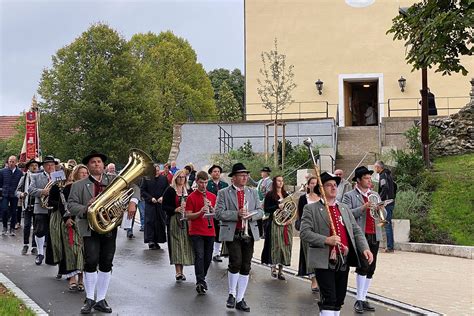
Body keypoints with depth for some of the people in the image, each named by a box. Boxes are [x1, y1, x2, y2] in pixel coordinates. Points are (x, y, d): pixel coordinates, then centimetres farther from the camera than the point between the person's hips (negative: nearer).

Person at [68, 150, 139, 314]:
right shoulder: (79, 185, 7)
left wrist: (132, 201, -12)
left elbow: (132, 187, 7)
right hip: (90, 228, -2)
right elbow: (71, 204, 1)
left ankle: (101, 300, 19)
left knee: (106, 264, 6)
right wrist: (85, 209, -18)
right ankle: (89, 299, 7)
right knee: (91, 262, -11)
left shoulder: (113, 180, 11)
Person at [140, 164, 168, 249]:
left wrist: (162, 197, -8)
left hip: (161, 204, 2)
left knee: (160, 222, 3)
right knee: (150, 222, -9)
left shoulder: (164, 179, 6)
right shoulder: (147, 179, -1)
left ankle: (157, 241, 12)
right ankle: (150, 241, -9)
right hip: (150, 204, -2)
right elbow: (142, 191, 0)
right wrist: (151, 198, -11)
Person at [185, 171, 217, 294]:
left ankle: (202, 279, 26)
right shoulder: (191, 197, -2)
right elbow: (188, 216, -4)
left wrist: (211, 207, -8)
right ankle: (200, 282, -14)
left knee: (208, 258, 9)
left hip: (210, 231, 4)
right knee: (199, 256, -12)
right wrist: (200, 212, -20)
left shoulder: (212, 196, 10)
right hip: (196, 232, -4)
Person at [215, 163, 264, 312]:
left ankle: (240, 299, 16)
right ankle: (232, 294, 7)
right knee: (235, 263, -16)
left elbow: (260, 211, 10)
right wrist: (237, 214, -19)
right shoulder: (223, 193, 0)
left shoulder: (253, 192, 13)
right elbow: (219, 213, -8)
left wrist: (250, 215, -11)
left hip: (249, 234, 4)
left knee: (246, 267, 6)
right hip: (232, 234, -4)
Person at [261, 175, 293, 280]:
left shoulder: (286, 195, 13)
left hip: (286, 223, 5)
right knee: (275, 245, -6)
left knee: (285, 246, 3)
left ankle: (281, 270, 10)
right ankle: (273, 268, 7)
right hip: (274, 223, -5)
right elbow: (266, 209, -7)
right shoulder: (270, 195, -2)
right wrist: (277, 207, -19)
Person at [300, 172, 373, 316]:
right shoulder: (311, 209, -1)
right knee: (329, 299, -9)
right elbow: (304, 233, -10)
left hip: (344, 261, 6)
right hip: (324, 261, -6)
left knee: (339, 299, 12)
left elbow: (356, 230, 13)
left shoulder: (344, 208, 17)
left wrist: (364, 248, -4)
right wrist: (326, 240, -22)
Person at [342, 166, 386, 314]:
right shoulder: (349, 196, 1)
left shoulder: (375, 195, 19)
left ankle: (363, 299, 16)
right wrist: (363, 207, -18)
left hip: (374, 236, 6)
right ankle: (359, 300, -7)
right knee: (363, 266, -15)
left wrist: (380, 209, -3)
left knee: (370, 269, 7)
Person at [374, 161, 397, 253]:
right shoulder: (388, 174, 17)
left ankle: (390, 247, -8)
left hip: (386, 203, -9)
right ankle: (390, 246, 15)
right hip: (391, 202, 9)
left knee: (387, 224, -8)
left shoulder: (383, 175, -11)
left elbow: (385, 188, -24)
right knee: (389, 224, 12)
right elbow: (394, 186, 26)